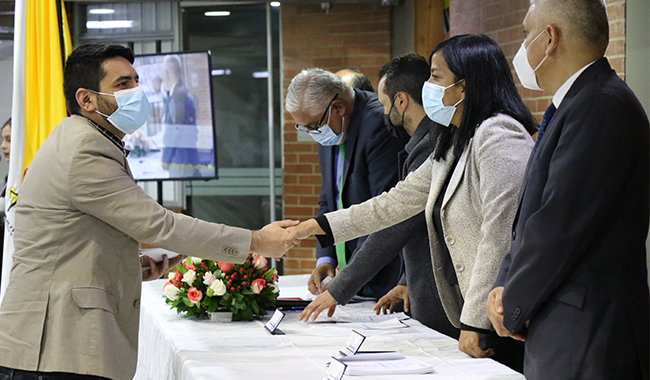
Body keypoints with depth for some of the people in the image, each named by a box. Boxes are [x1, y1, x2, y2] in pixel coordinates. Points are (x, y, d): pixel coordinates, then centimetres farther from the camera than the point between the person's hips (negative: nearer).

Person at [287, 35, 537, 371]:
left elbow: (499, 235, -20)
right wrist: (319, 226, 23)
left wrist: (475, 322, -21)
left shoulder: (499, 135, -14)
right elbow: (397, 202, 23)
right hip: (470, 316, 9)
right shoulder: (451, 144, 17)